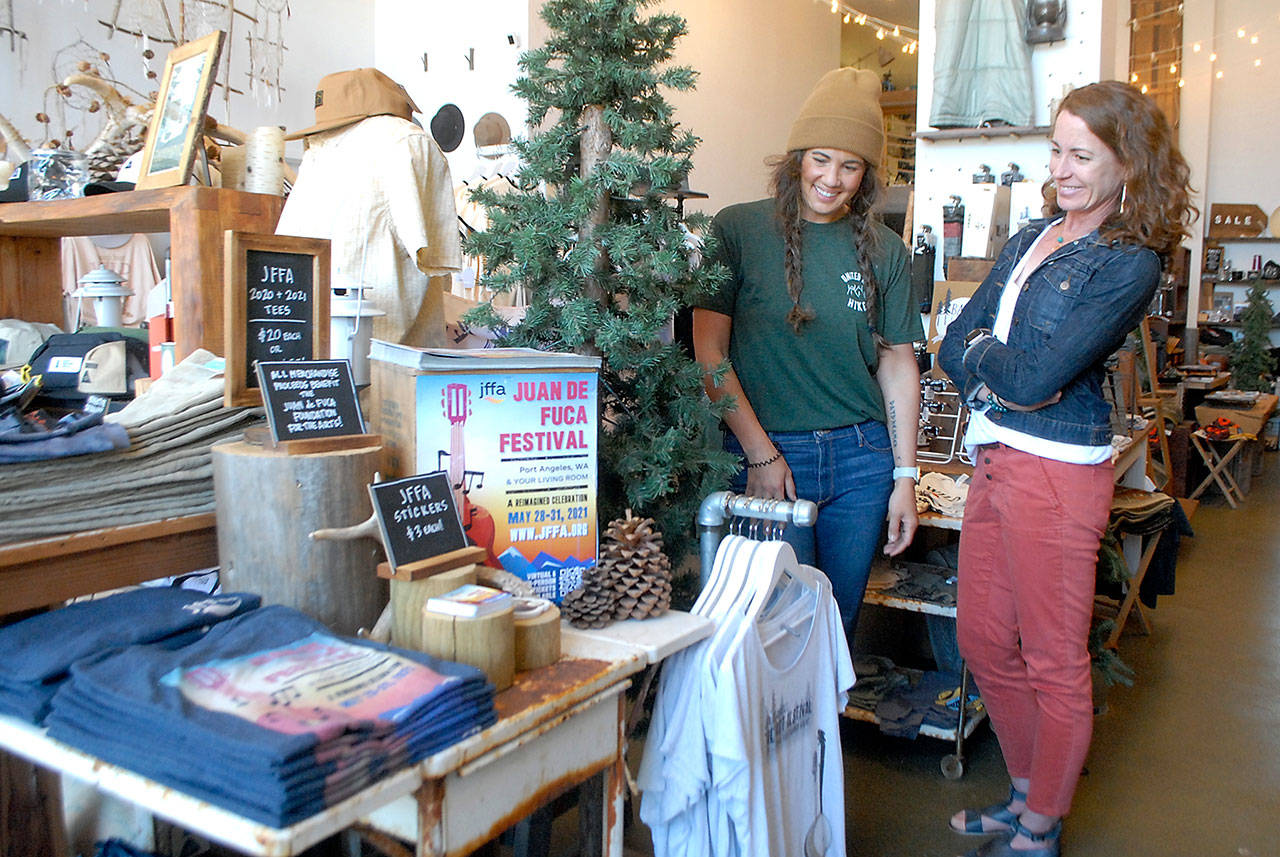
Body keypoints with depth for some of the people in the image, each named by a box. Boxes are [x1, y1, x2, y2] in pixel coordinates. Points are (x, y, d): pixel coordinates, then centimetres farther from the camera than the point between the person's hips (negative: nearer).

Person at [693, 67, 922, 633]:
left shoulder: (884, 250, 7)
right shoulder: (738, 230, -4)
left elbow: (898, 364, 10)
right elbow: (710, 353, -6)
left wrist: (904, 477, 7)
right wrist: (761, 454, -10)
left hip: (862, 458, 4)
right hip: (766, 454, -3)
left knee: (842, 620, 12)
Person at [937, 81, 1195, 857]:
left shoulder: (1130, 263, -10)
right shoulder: (1033, 238, 13)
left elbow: (1036, 376, -19)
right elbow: (956, 346, 8)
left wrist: (982, 354, -1)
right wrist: (1001, 377, -9)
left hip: (1056, 472, -8)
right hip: (994, 462, 8)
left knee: (1054, 663, 6)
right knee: (983, 641, 16)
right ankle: (1027, 794, 37)